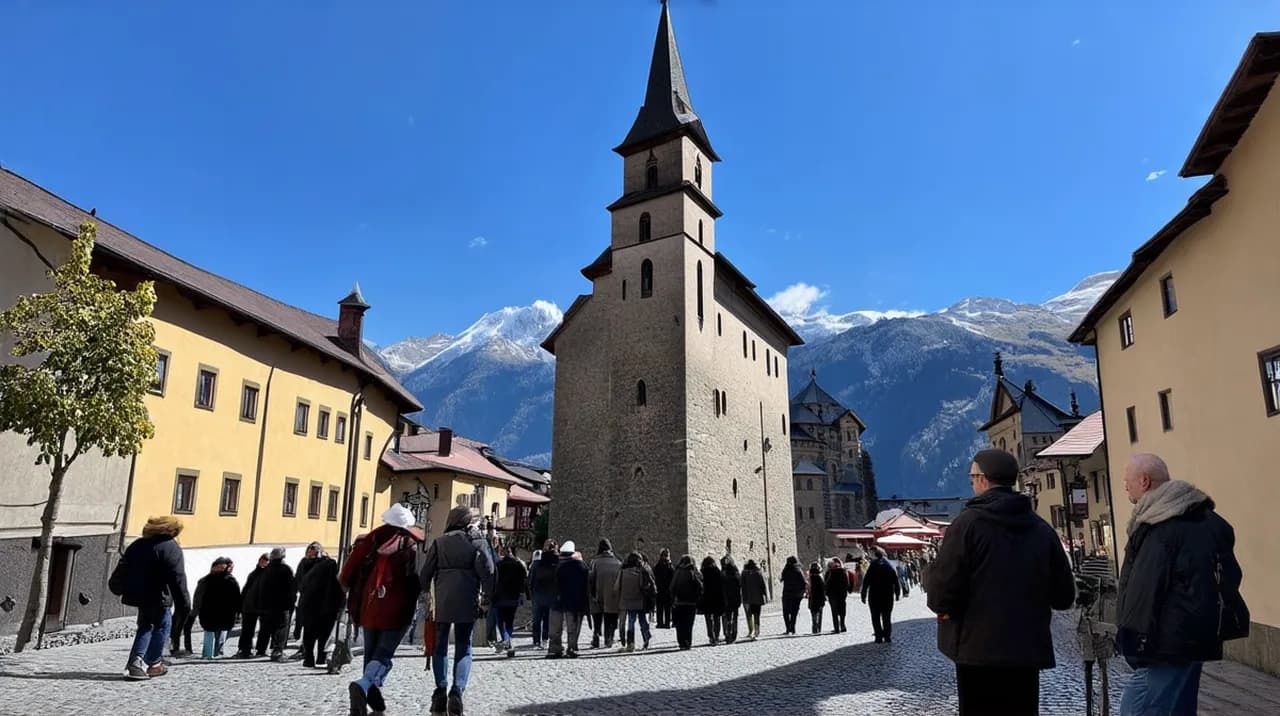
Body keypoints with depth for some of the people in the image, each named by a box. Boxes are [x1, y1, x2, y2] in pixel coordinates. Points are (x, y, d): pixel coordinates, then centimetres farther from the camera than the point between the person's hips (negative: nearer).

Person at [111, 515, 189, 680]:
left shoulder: (137, 544, 10)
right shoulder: (172, 548, -14)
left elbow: (123, 567, 19)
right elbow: (178, 579, -18)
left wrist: (117, 587, 35)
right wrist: (184, 605, -16)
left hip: (137, 594, 7)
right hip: (157, 597, -7)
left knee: (145, 626, 20)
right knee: (162, 625, 7)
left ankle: (137, 659, 9)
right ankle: (153, 663, 6)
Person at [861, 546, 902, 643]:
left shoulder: (873, 567, -9)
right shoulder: (890, 566, 3)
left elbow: (866, 582, -10)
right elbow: (896, 581, 6)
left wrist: (863, 595, -4)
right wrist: (897, 594, 13)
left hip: (875, 596, -4)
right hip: (888, 596, 4)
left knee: (876, 618, 5)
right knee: (887, 617, 13)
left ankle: (879, 637, 0)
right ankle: (888, 637, 9)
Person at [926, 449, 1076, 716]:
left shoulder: (968, 522, -12)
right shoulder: (1041, 528, 4)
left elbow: (942, 588, -17)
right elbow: (1064, 595, 7)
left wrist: (944, 608, 3)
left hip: (979, 647, -5)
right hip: (1029, 648, 5)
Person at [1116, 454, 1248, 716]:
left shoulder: (1158, 527, -18)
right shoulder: (1204, 518, 12)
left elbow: (1145, 588, -22)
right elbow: (1231, 573, 19)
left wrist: (1132, 639, -16)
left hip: (1167, 642, -10)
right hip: (1198, 634, 10)